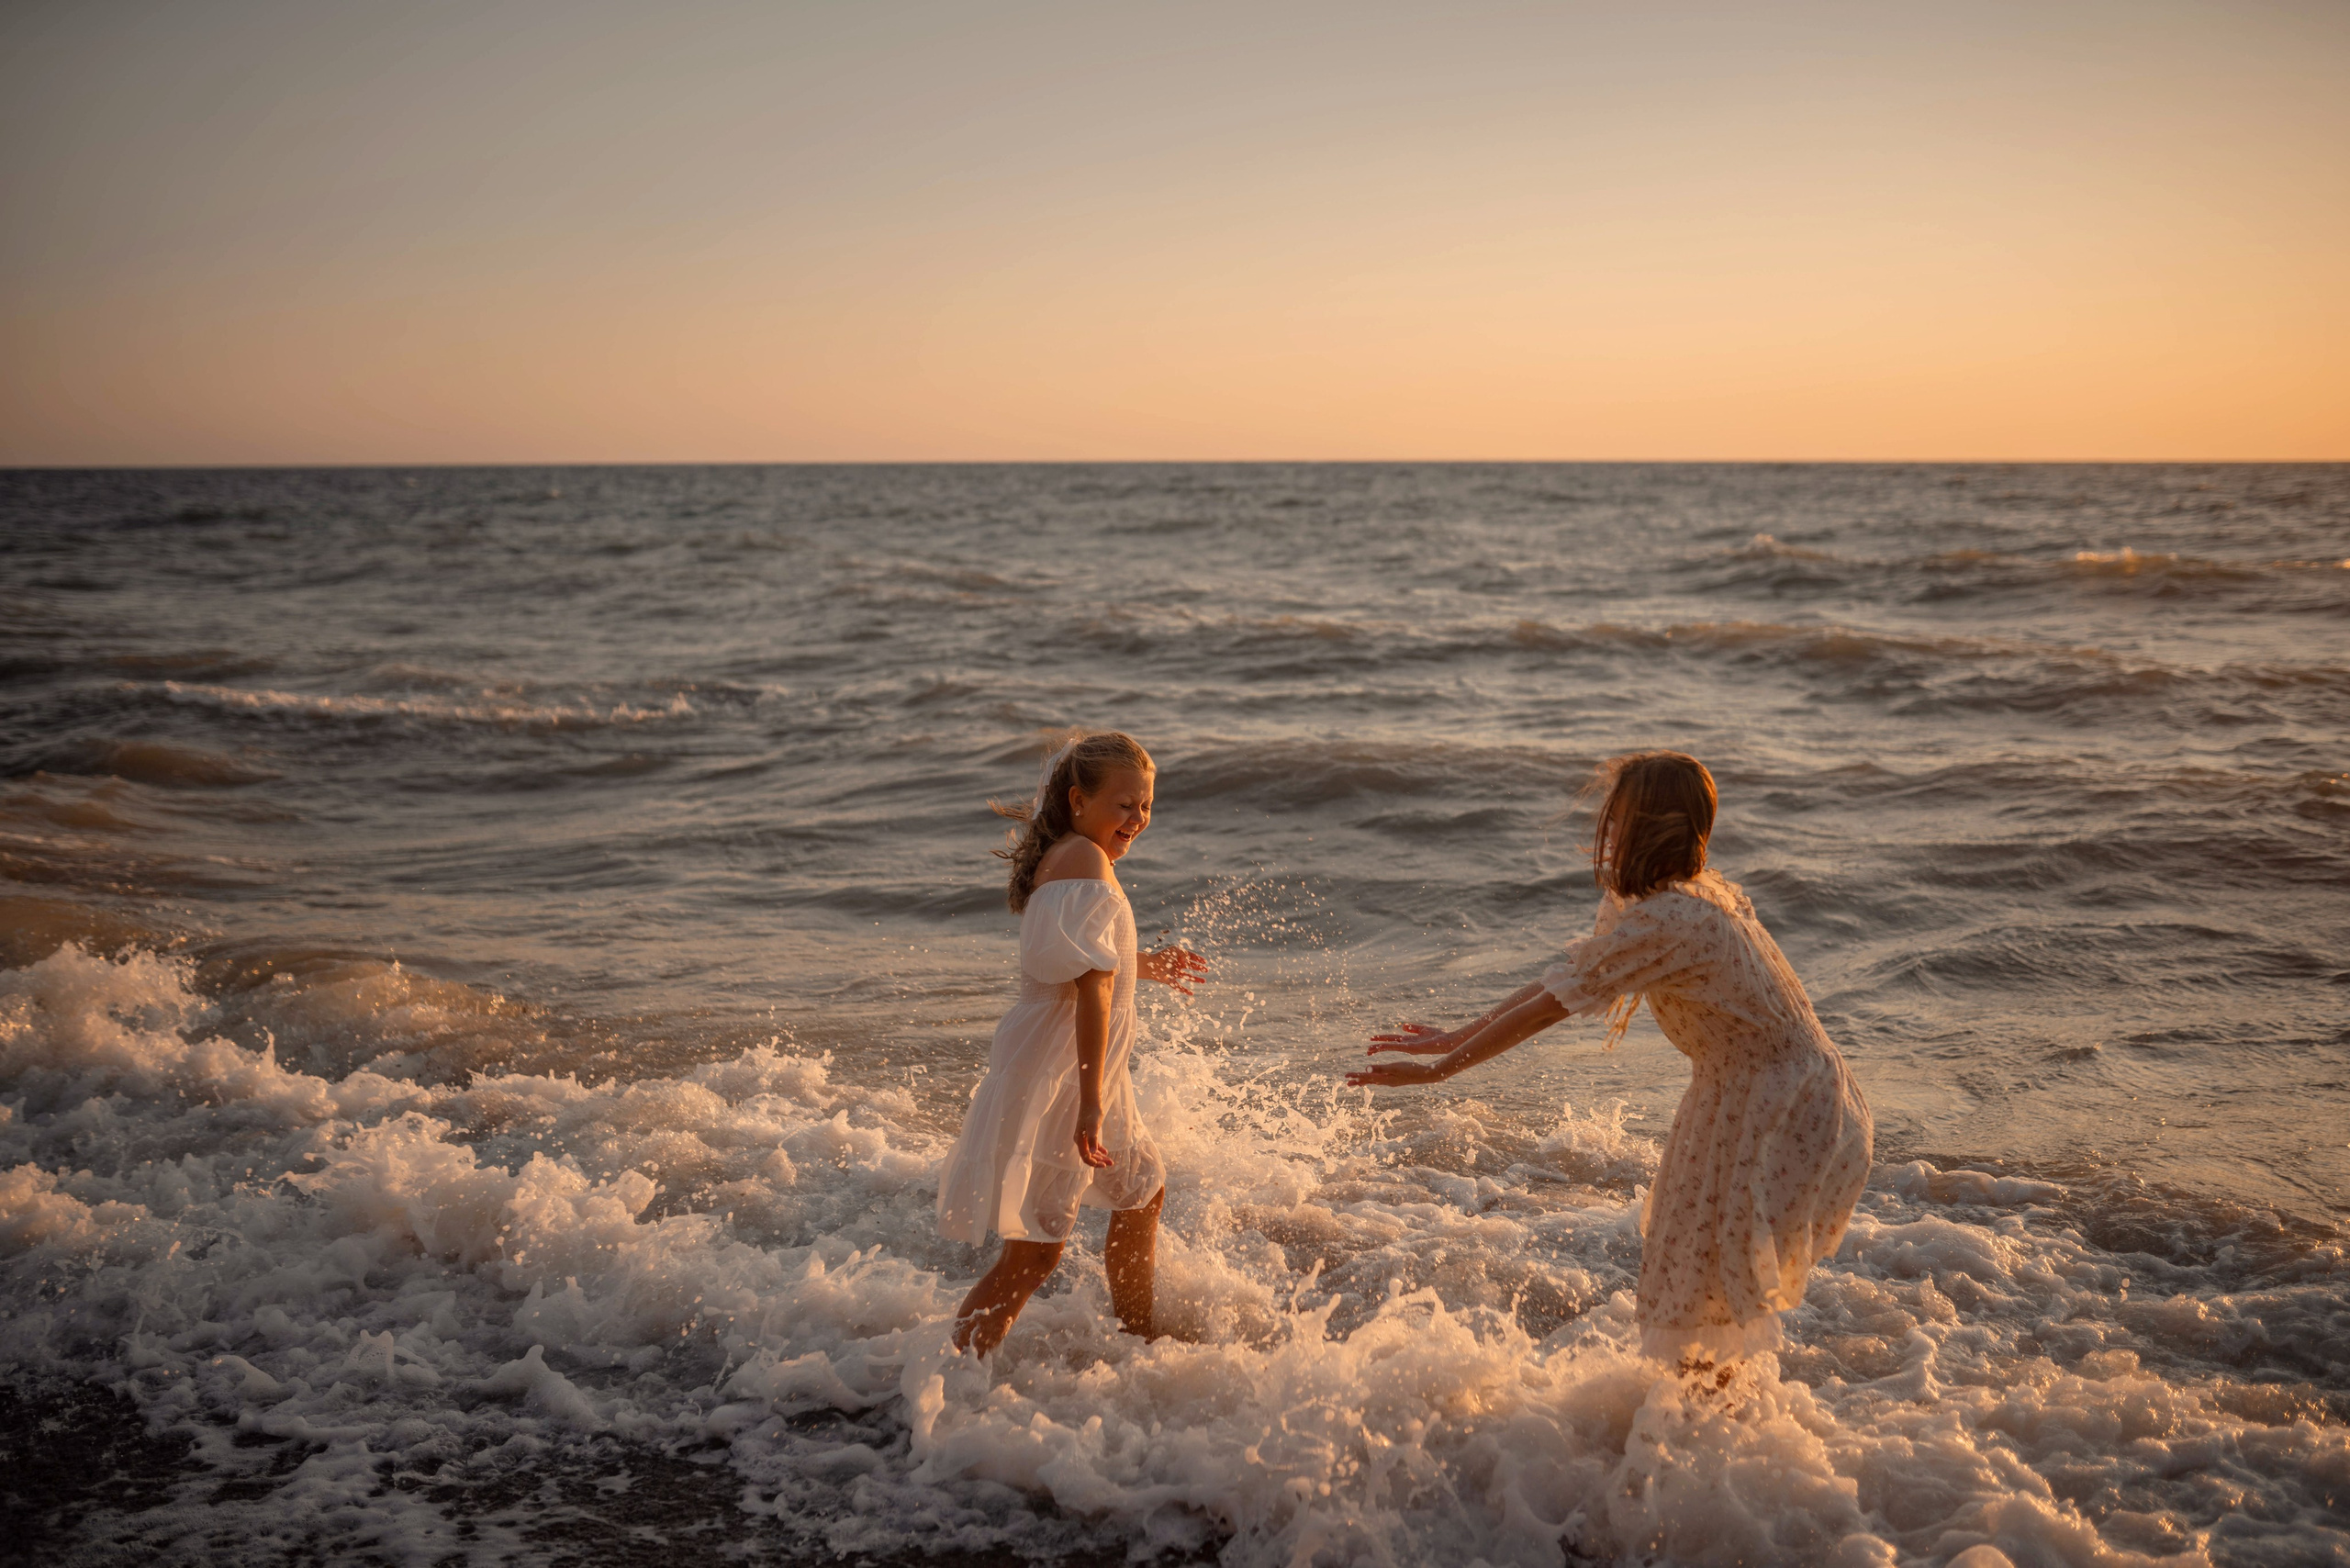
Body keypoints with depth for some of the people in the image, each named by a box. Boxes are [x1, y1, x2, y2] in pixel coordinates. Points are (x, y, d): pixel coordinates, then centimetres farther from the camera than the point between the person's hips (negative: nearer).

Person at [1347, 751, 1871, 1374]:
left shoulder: (1660, 922, -25)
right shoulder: (1690, 898, 6)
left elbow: (1546, 1009, -21)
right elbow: (1561, 977, 11)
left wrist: (1439, 1068, -13)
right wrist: (1460, 1036, 13)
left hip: (1786, 1120, -9)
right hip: (1753, 1101, 9)